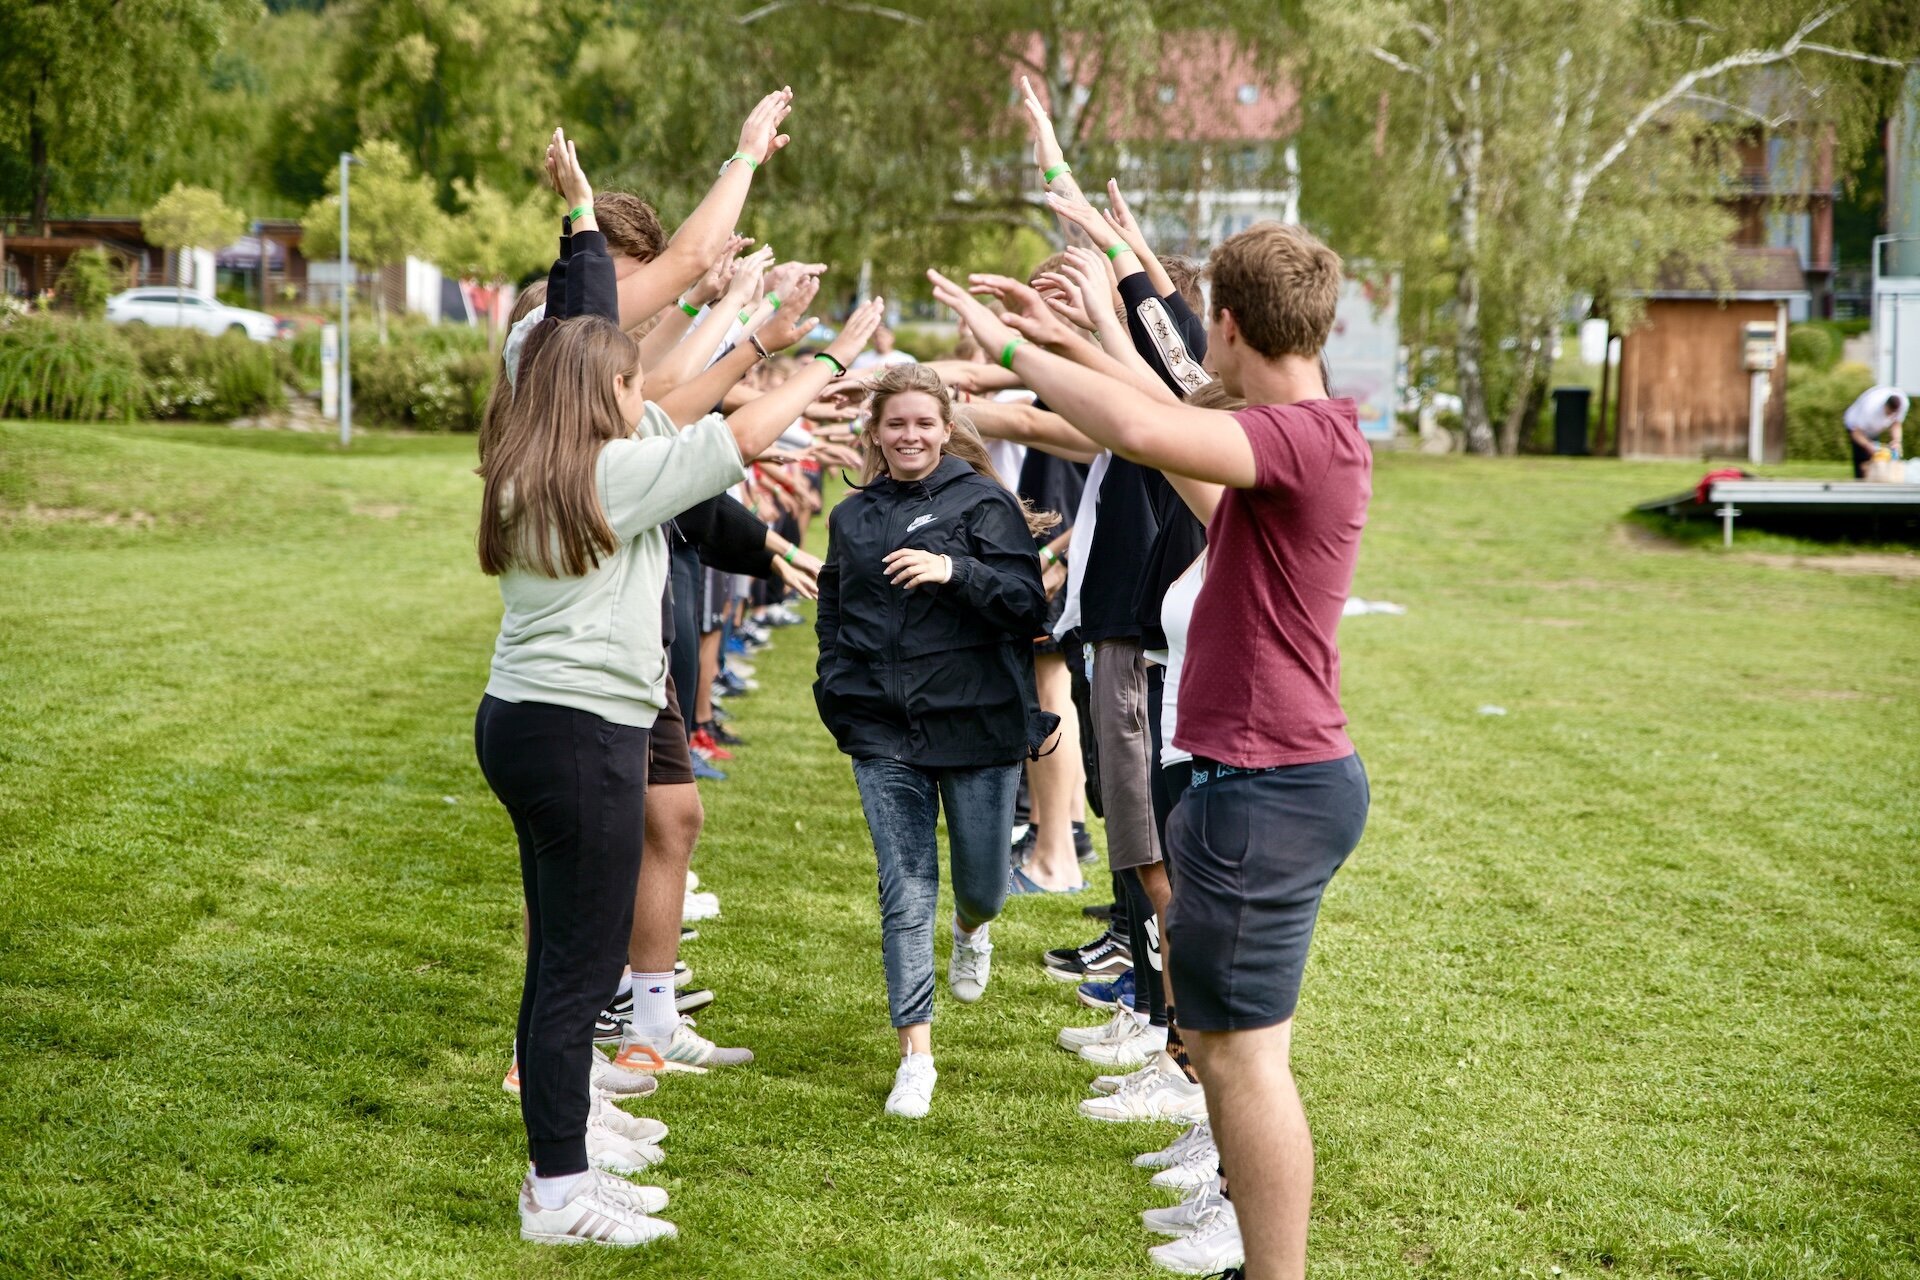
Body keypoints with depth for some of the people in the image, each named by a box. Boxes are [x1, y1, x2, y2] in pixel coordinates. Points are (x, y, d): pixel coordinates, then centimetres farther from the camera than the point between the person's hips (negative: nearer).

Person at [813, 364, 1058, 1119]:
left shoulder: (984, 502, -2)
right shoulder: (852, 517, 12)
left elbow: (1029, 601, -10)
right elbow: (831, 615, 23)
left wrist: (955, 571, -25)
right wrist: (838, 691, 8)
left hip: (977, 723, -2)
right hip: (883, 731, 3)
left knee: (983, 882, 8)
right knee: (905, 893, -2)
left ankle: (971, 929, 47)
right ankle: (916, 1055, 4)